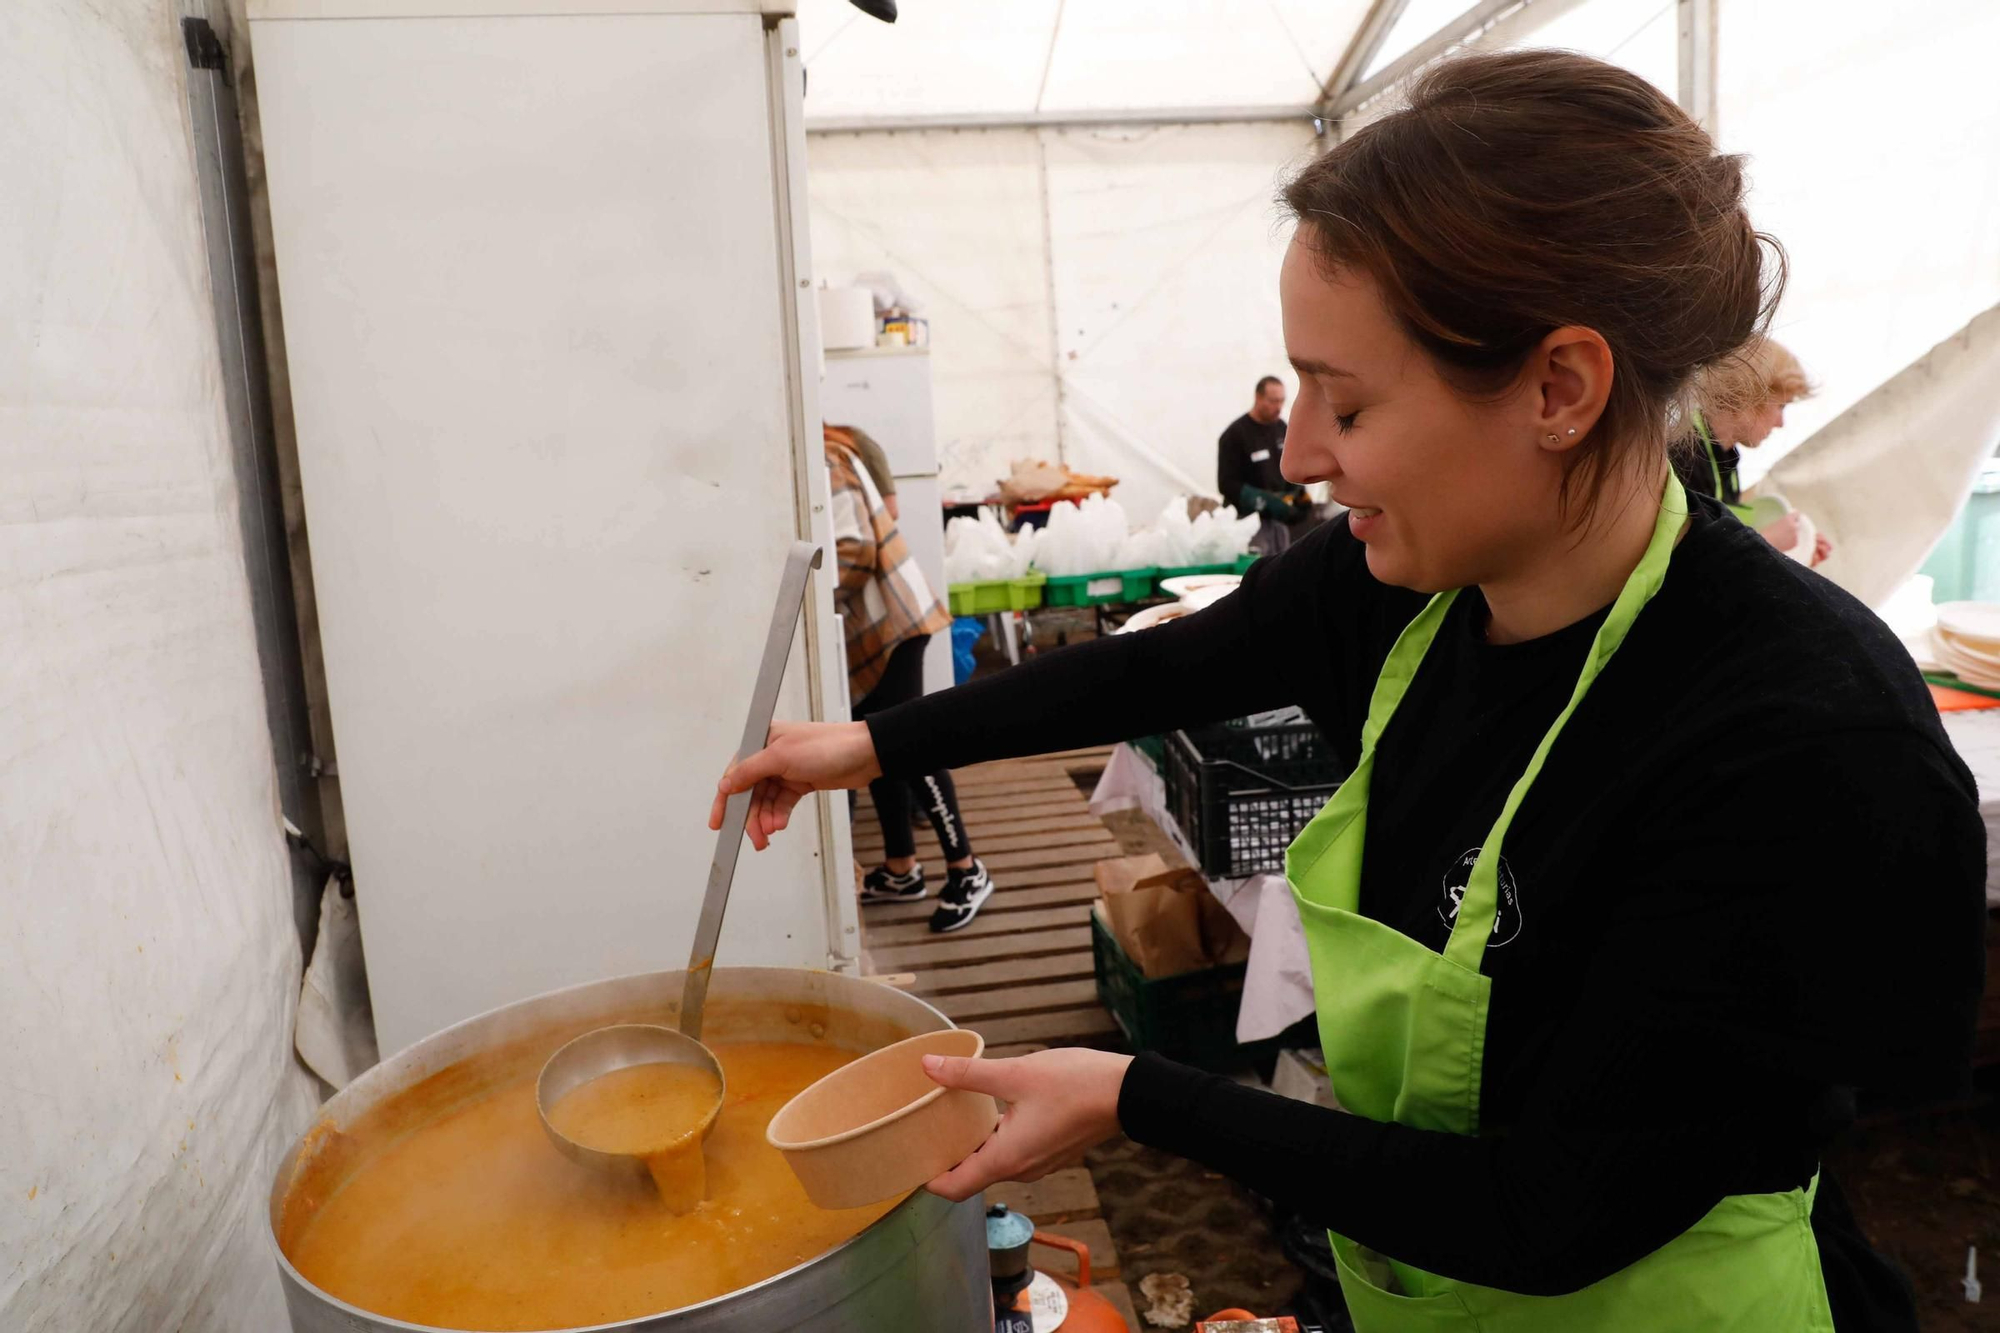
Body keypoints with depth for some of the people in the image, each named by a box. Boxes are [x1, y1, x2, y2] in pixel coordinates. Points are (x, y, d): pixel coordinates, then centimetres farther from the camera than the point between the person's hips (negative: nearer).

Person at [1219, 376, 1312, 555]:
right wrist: (1267, 502, -22)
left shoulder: (1281, 428, 10)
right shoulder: (1235, 435, -11)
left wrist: (1301, 497, 3)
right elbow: (1227, 485, -15)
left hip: (1278, 518, 7)